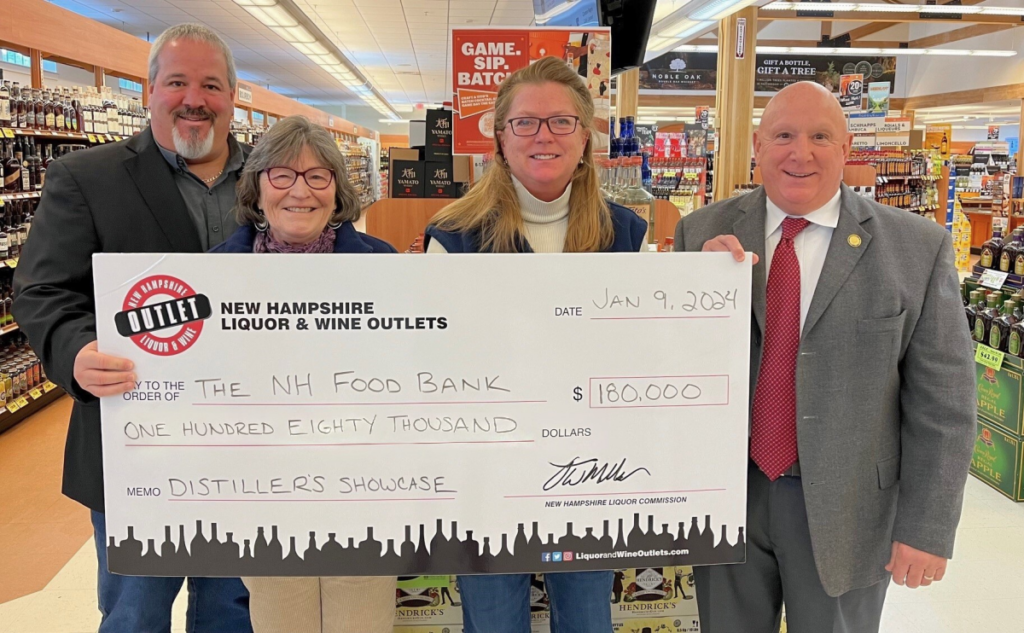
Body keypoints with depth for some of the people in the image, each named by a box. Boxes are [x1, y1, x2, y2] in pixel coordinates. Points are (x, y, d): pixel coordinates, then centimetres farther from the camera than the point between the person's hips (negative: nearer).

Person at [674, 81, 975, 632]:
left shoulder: (919, 248, -8)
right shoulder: (703, 232, -3)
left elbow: (942, 400, -6)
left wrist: (927, 527, -6)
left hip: (844, 506, -1)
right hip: (723, 492, 2)